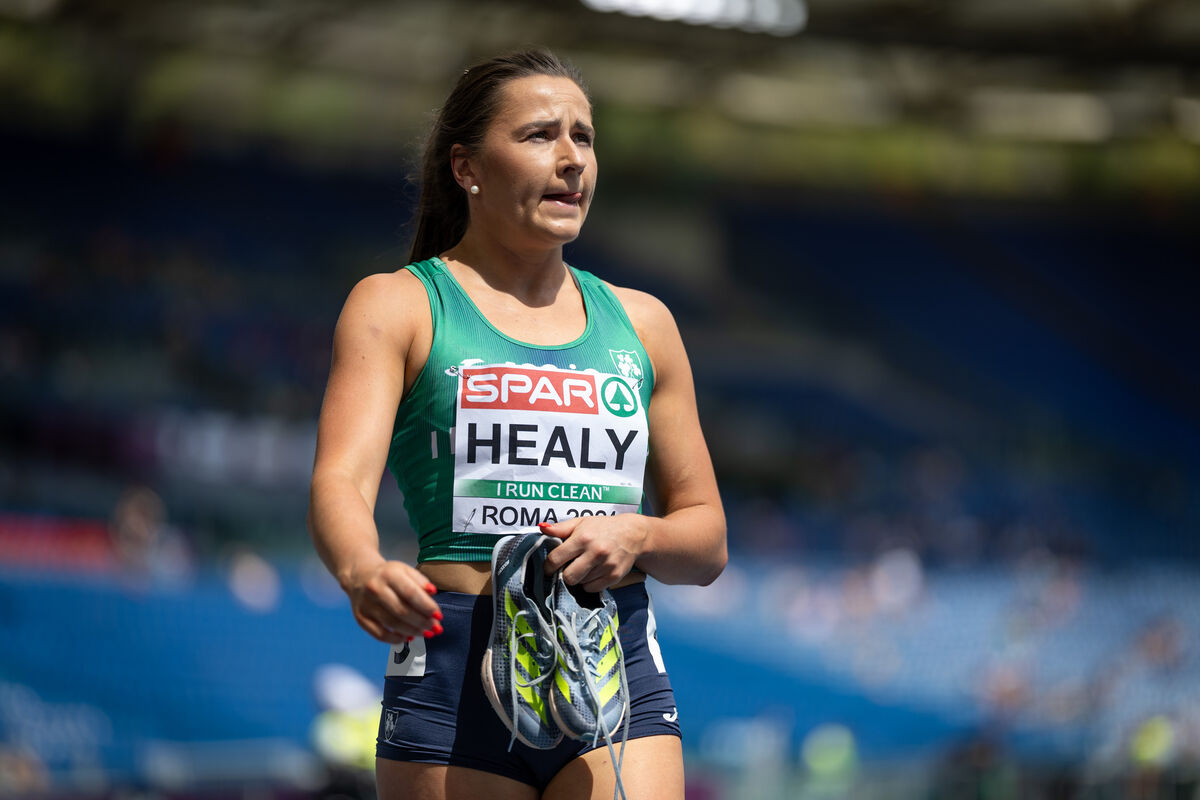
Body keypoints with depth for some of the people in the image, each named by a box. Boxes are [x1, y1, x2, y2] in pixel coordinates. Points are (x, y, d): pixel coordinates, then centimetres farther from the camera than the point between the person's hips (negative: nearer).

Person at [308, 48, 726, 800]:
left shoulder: (640, 322, 17)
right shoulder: (398, 306, 5)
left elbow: (708, 541, 19)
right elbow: (341, 481, -12)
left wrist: (636, 537, -5)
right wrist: (362, 570, -36)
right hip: (455, 672, -2)